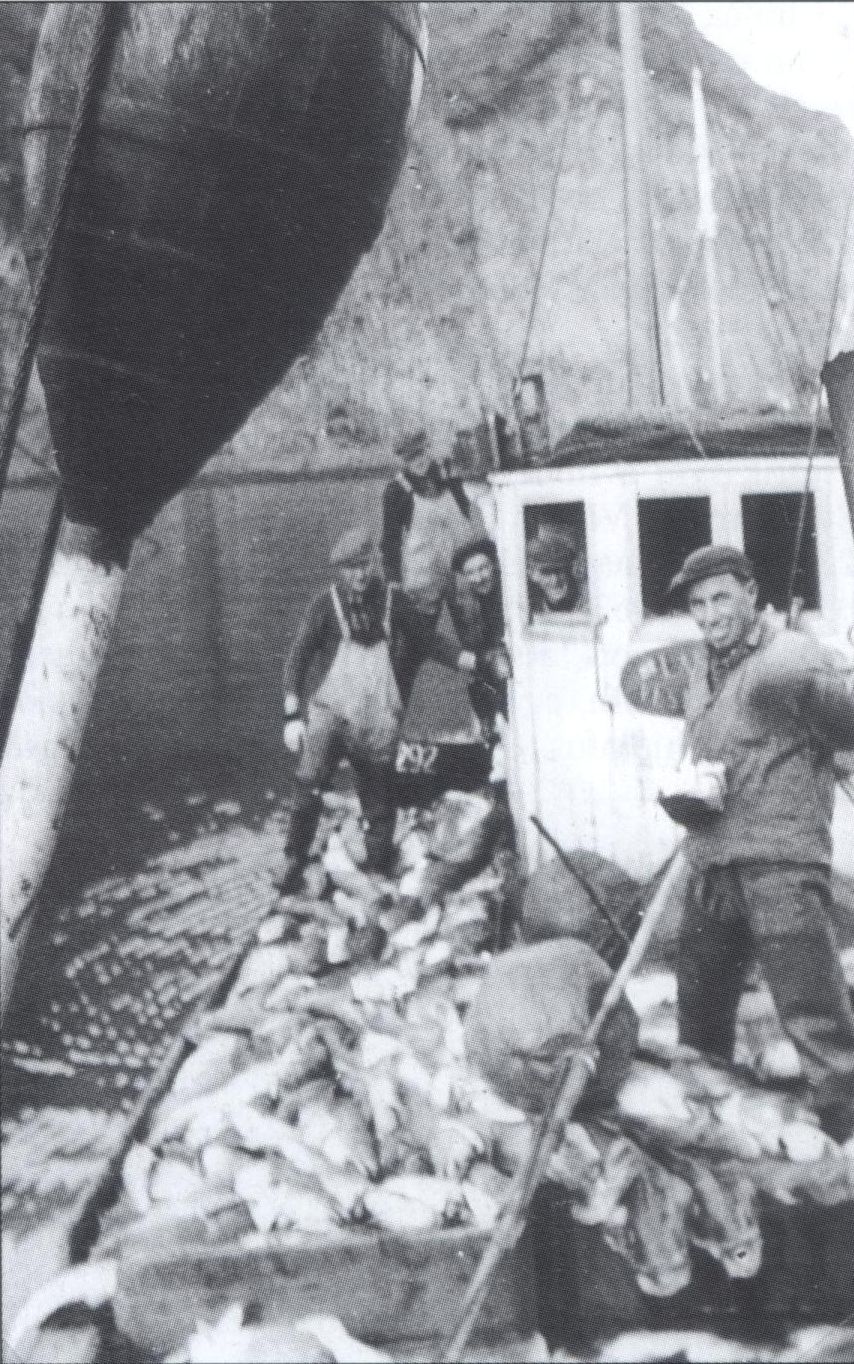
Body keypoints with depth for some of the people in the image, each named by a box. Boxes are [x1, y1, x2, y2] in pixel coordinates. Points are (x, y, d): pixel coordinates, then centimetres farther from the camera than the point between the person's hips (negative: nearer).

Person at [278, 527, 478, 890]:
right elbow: (297, 659, -2)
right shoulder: (326, 605, -2)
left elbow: (428, 640, 9)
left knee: (379, 806, 8)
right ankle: (294, 859, -10)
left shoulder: (393, 600, 3)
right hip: (331, 710, -2)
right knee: (309, 782, -23)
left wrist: (472, 660, -4)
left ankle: (379, 874, 22)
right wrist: (293, 716, -10)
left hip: (378, 722, 2)